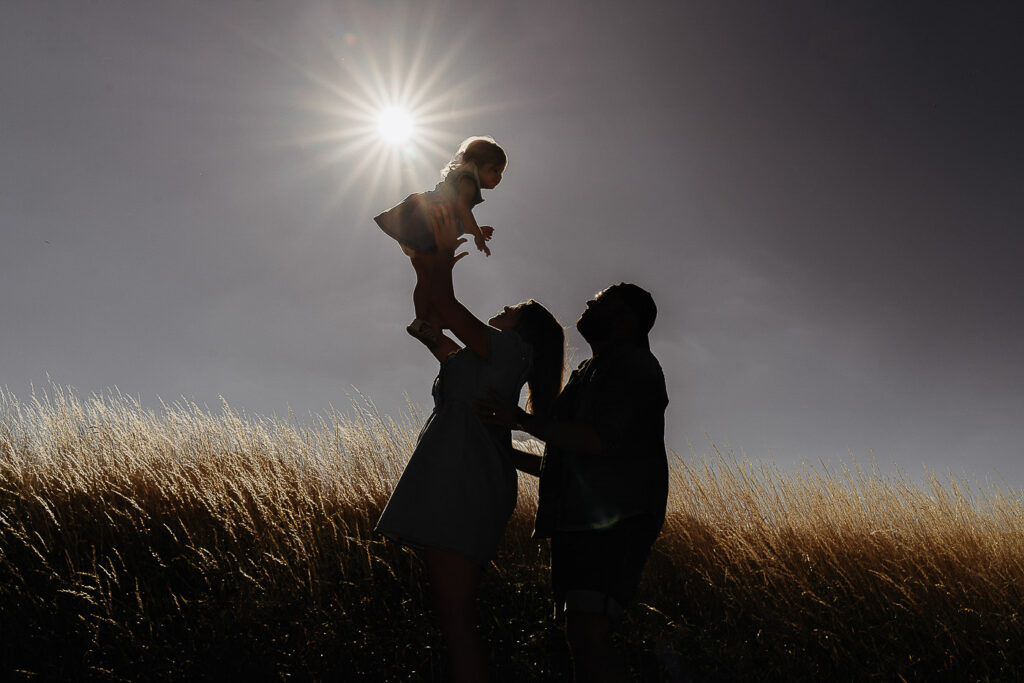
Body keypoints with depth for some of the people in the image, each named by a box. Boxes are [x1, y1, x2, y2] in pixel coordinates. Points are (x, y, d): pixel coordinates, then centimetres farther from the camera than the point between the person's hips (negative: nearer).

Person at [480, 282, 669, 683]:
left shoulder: (634, 364, 0)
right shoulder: (588, 376, 29)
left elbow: (601, 439, -16)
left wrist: (521, 420, -13)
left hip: (617, 523, -9)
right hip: (578, 524, 9)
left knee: (587, 635, -22)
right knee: (581, 638, 7)